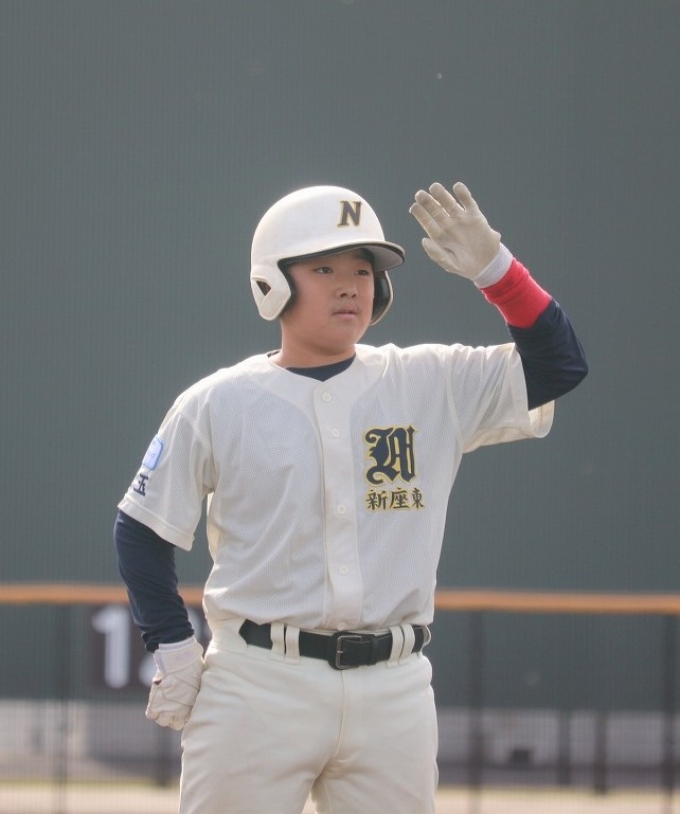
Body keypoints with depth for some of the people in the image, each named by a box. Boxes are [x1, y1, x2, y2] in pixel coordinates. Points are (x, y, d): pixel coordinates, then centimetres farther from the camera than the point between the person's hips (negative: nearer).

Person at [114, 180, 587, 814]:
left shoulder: (433, 386, 6)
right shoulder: (218, 404, 2)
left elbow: (559, 366, 2)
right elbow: (143, 530, 8)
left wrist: (492, 269, -9)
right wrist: (173, 652, 0)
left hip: (393, 691, 2)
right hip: (258, 685, -2)